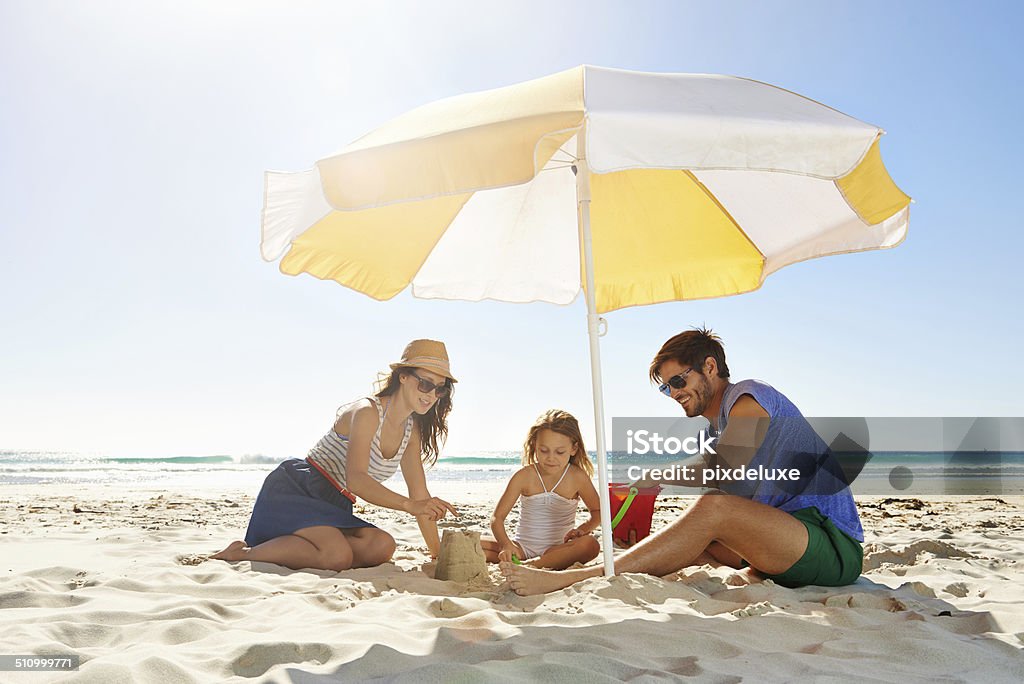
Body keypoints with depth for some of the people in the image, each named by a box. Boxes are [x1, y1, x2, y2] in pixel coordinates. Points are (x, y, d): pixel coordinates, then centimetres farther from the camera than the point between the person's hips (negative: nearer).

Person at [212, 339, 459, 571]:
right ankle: (242, 554, -13)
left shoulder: (412, 430, 8)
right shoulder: (366, 412, -16)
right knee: (338, 556, -32)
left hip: (330, 508, 8)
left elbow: (420, 495, 7)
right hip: (293, 492, -8)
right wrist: (409, 505, -36)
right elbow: (355, 479, -27)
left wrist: (439, 555, 1)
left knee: (382, 546, -20)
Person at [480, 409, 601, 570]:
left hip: (557, 549, -1)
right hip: (522, 547, 1)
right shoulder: (524, 476, -8)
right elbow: (497, 517, -9)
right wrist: (506, 545, -28)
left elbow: (598, 511, 7)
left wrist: (584, 529, -14)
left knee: (590, 545, -34)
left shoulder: (577, 477, -7)